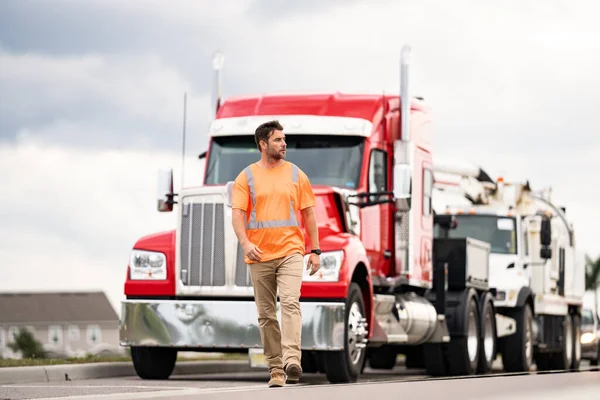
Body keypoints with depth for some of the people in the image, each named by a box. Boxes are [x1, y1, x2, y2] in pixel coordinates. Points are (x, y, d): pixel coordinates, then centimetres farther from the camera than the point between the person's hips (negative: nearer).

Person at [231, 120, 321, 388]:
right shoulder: (246, 177, 5)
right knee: (266, 314, 5)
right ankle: (275, 370, 11)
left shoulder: (296, 175, 9)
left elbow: (309, 214, 11)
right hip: (259, 255, 1)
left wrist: (315, 250, 7)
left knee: (290, 303, -20)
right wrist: (245, 243, -19)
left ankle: (292, 360, -31)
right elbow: (237, 214, -2)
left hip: (290, 251, -1)